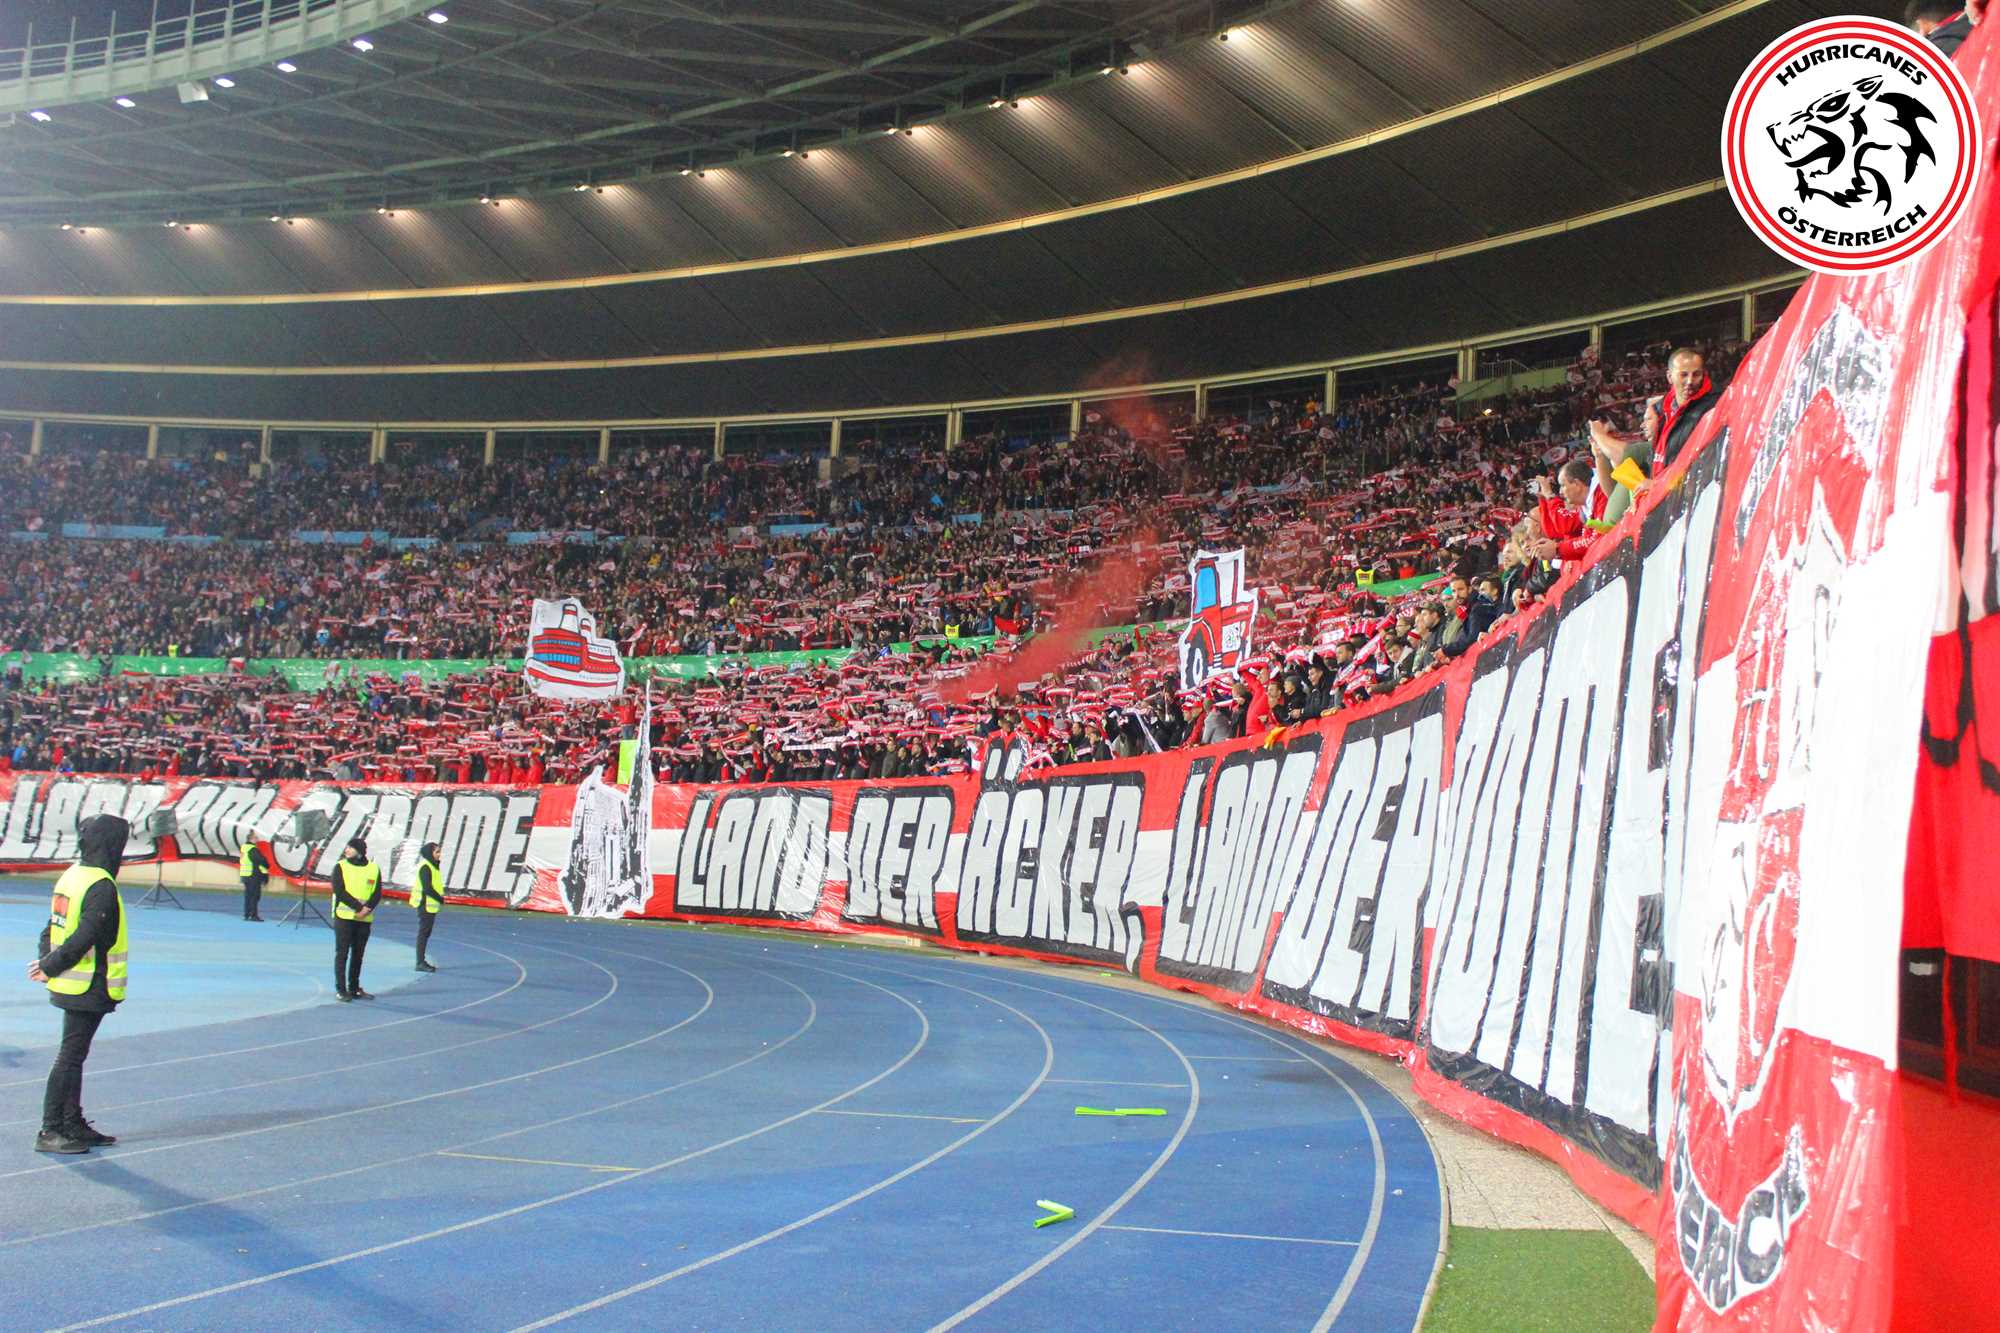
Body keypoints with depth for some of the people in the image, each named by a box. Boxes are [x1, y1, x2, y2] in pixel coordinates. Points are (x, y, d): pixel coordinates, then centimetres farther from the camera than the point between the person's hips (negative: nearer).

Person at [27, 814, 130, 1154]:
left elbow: (51, 928, 13)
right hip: (90, 987, -9)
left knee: (73, 1055, 16)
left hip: (70, 986, 9)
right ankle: (50, 1131, 4)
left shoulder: (71, 876, 10)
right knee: (71, 1056, -2)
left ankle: (74, 1125, 25)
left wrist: (47, 963, 6)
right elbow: (83, 939, -24)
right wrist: (50, 967, -12)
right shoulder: (101, 886, -19)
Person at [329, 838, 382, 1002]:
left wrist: (367, 909, -15)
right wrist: (359, 907, -17)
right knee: (342, 953, -3)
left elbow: (377, 893, 3)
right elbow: (339, 891, -12)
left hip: (364, 919, 3)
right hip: (344, 917, -3)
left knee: (358, 954, 9)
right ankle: (340, 989, 2)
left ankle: (354, 988, 19)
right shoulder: (340, 867, -2)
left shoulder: (374, 868, 6)